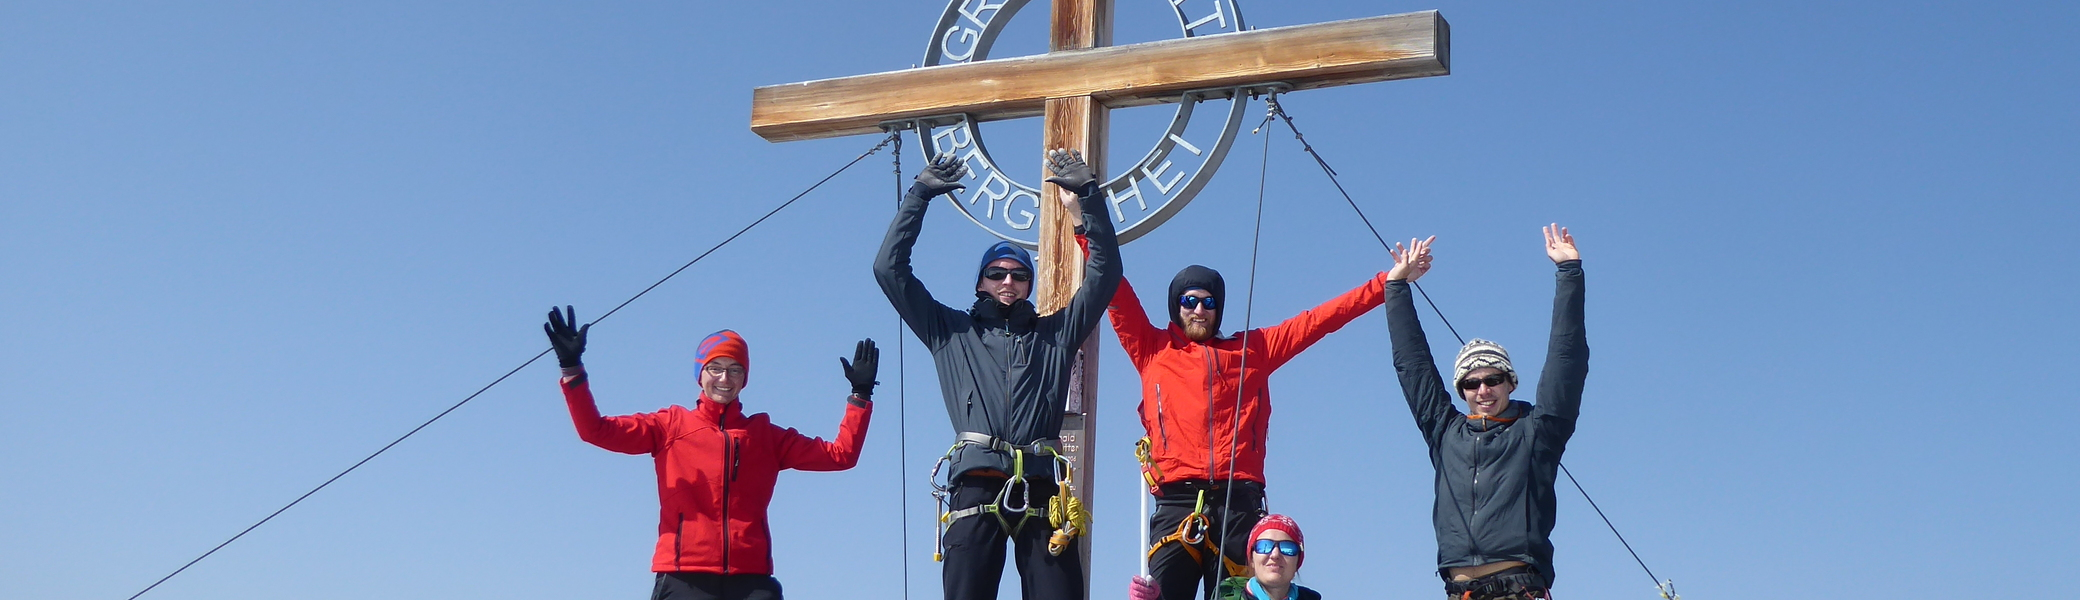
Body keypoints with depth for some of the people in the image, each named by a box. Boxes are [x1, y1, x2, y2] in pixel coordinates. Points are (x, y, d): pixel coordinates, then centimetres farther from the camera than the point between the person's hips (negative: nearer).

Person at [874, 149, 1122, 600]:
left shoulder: (1055, 334, 24)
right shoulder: (951, 332, 22)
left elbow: (1104, 274, 19)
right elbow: (890, 268, 18)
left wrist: (1088, 195, 14)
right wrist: (921, 195, 17)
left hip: (1039, 490, 1)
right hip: (975, 488, -1)